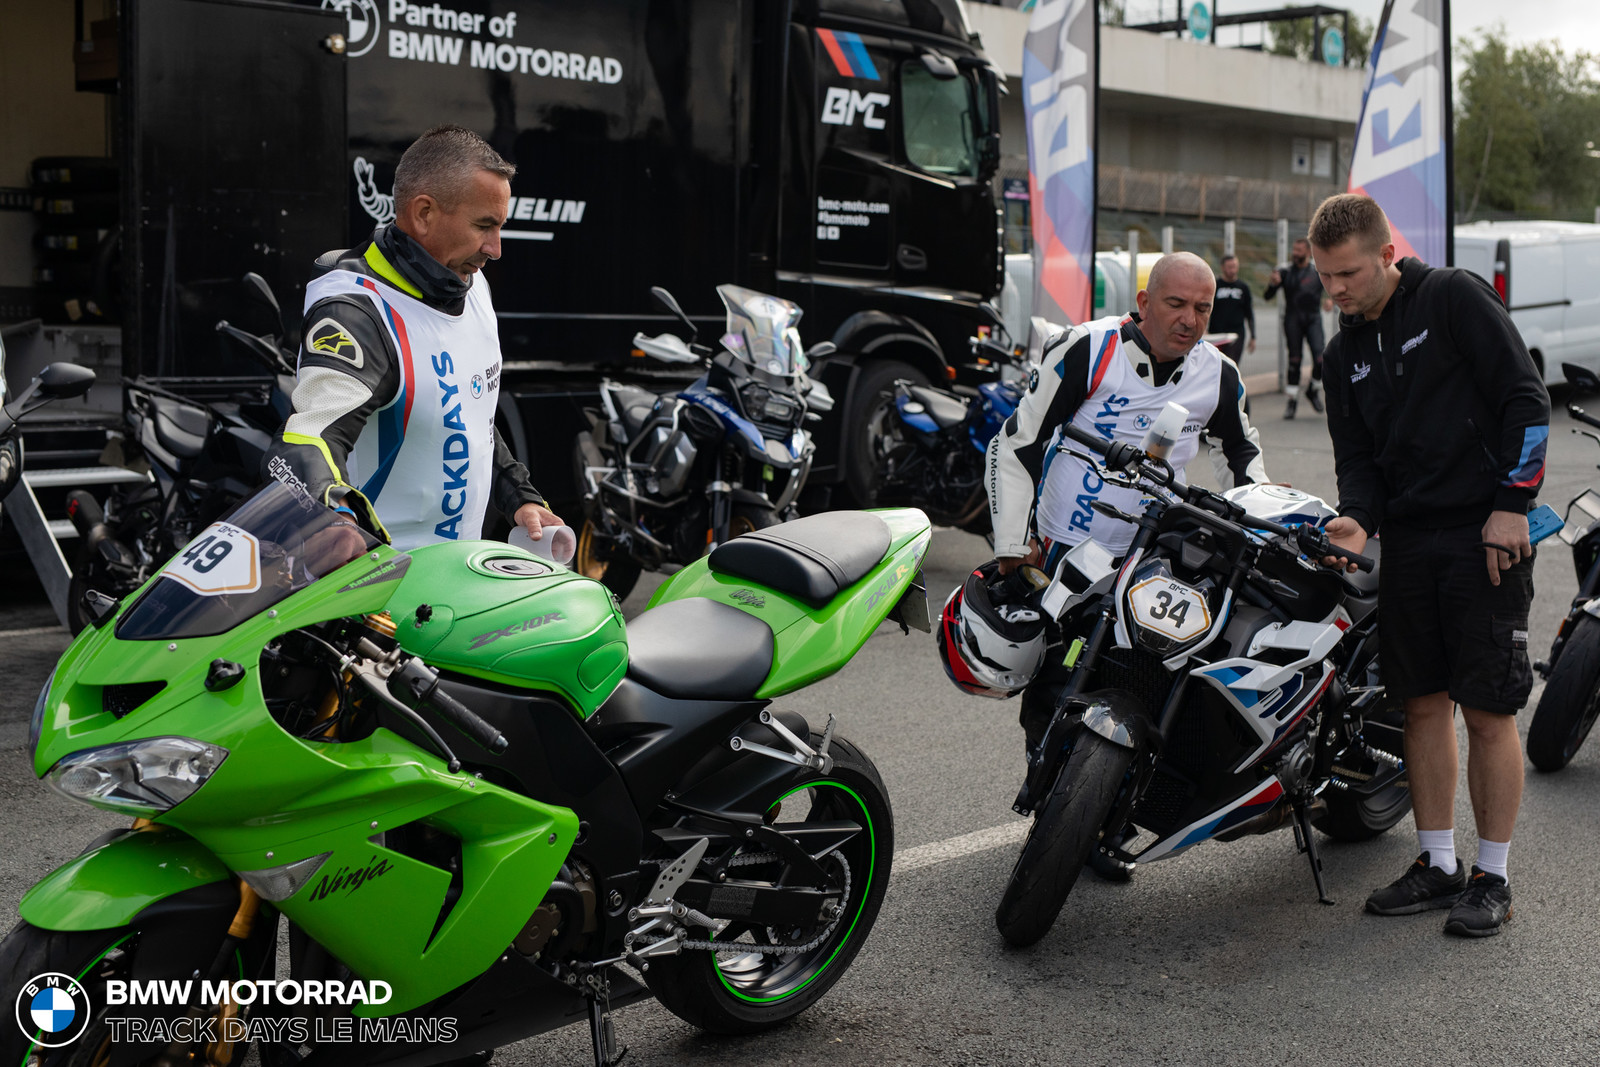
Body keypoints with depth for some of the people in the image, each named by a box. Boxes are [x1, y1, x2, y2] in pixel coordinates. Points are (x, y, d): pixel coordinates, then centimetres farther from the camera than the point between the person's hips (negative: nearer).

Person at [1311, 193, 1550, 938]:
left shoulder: (1454, 299, -5)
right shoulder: (1343, 358, 14)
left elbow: (1526, 400, -7)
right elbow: (1357, 454, 13)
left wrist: (1512, 505, -12)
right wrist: (1357, 517, -7)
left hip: (1485, 537, -6)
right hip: (1407, 541, 6)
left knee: (1488, 710, -3)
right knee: (1423, 703, 8)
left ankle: (1492, 878, 7)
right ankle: (1437, 865, 19)